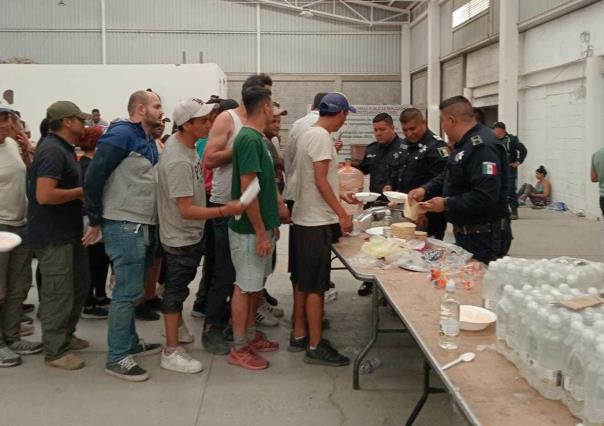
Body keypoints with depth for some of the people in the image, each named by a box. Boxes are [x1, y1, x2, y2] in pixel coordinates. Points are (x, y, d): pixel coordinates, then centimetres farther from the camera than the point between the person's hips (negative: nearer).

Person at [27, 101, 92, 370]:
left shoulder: (63, 148, 12)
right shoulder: (53, 151, -20)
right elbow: (44, 195, -29)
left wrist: (81, 191, 7)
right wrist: (81, 192, -17)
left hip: (68, 231, 11)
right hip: (53, 235, -11)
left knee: (79, 284, 19)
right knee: (58, 293, -1)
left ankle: (65, 335, 34)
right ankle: (55, 351, 11)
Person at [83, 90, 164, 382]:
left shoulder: (149, 141, 14)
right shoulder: (122, 134, -14)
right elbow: (93, 177, -18)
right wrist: (96, 220, -12)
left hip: (143, 226, 9)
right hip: (124, 226, -9)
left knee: (132, 290, 17)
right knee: (127, 291, -6)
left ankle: (130, 342, 30)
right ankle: (116, 357, 4)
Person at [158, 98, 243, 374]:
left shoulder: (182, 143, -1)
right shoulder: (178, 161, -32)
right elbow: (187, 211, -33)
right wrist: (225, 210, -36)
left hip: (191, 233, 10)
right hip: (181, 237, -10)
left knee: (179, 286, 25)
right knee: (176, 290, 0)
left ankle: (178, 326, 44)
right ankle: (171, 352, 11)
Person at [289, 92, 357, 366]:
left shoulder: (309, 134, 13)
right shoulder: (321, 137, -16)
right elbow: (320, 181, -20)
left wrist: (340, 195, 25)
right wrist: (342, 213, -19)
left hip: (303, 219, 10)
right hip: (317, 222, -10)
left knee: (302, 282, 15)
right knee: (315, 286, -3)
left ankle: (298, 336, 25)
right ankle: (315, 346, 5)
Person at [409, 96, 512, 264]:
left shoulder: (483, 147, -22)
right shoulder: (464, 144, 14)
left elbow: (485, 196, -30)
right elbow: (447, 177, 20)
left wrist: (446, 204, -21)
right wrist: (426, 190, 1)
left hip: (484, 238, -10)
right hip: (466, 234, 10)